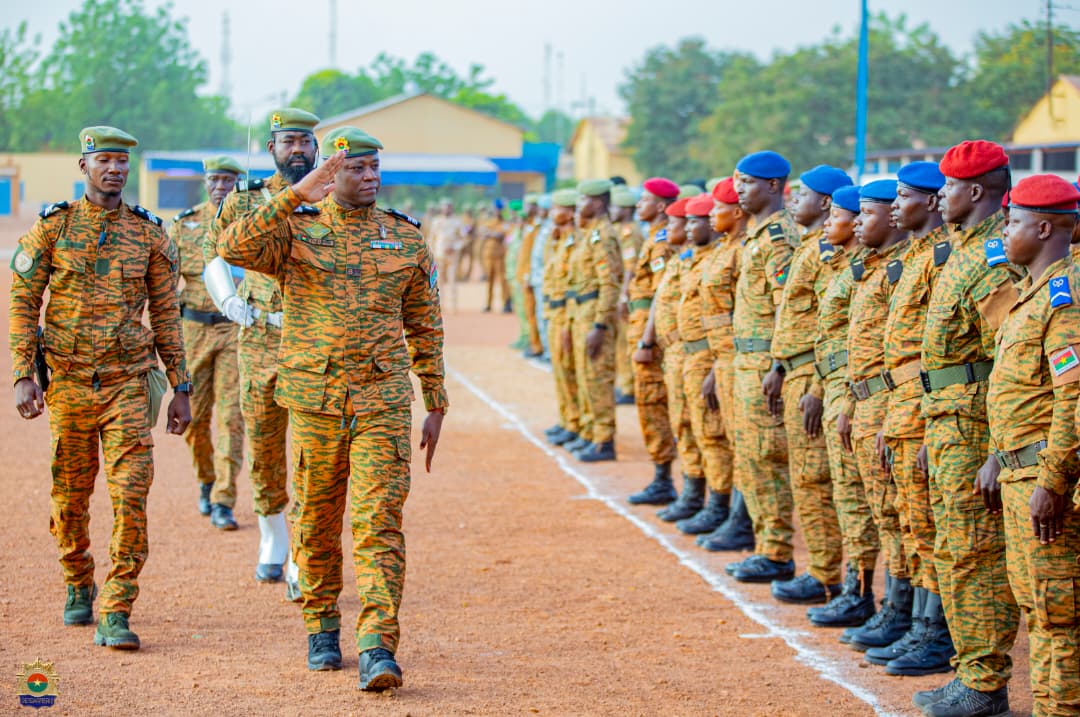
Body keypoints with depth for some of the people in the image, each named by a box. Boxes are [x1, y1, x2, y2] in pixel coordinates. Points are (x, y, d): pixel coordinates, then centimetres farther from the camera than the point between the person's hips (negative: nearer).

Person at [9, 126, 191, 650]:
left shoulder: (149, 234, 5)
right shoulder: (52, 227, 2)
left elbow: (166, 315, 9)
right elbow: (23, 303, 2)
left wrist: (180, 389, 6)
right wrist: (23, 376, -7)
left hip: (129, 384, 0)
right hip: (68, 383, 0)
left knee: (131, 496, -11)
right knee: (70, 495, 10)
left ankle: (115, 613, -8)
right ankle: (78, 587, 34)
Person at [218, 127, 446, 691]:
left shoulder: (405, 237, 8)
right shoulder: (296, 229, 2)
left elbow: (425, 327, 13)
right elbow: (234, 248, -19)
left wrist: (436, 407, 11)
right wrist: (295, 196, -25)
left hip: (383, 401, 0)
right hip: (315, 400, 0)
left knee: (379, 523, -10)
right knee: (316, 523, 9)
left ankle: (377, 647, -15)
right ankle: (322, 628, 28)